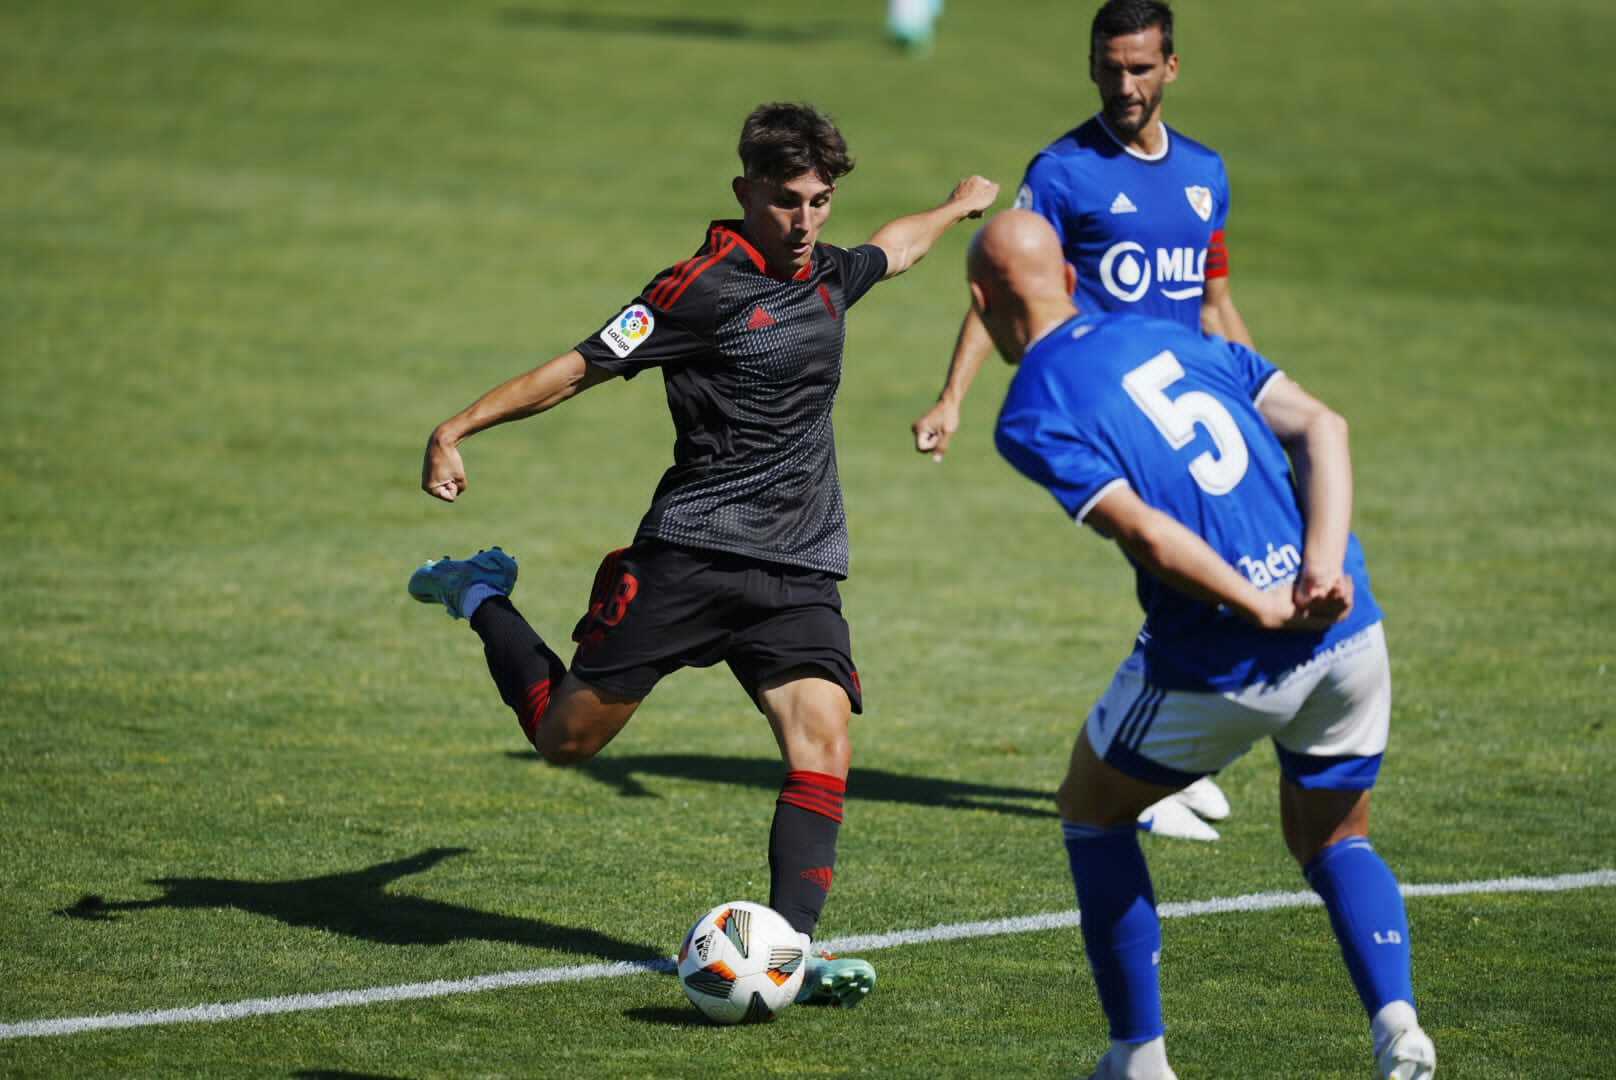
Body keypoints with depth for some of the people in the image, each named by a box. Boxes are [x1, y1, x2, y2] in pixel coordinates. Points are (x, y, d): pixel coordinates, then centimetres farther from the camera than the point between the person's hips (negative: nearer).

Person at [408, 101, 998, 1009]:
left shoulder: (828, 277, 12)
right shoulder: (707, 286, -11)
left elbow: (891, 250, 37)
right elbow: (583, 366, -11)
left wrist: (956, 208, 55)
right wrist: (457, 429, -18)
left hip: (801, 571, 5)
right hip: (691, 554, -5)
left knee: (824, 737, -17)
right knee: (566, 738, 2)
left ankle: (793, 943, -18)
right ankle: (483, 598, 30)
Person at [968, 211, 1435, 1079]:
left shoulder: (1031, 418, -2)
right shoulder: (1171, 335, 16)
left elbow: (1145, 533, -16)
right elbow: (1322, 428, 5)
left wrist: (1266, 612, -13)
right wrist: (1323, 567, -4)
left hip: (1223, 664, -5)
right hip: (1349, 629, 5)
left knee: (1093, 812, 21)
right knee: (1331, 839, 24)